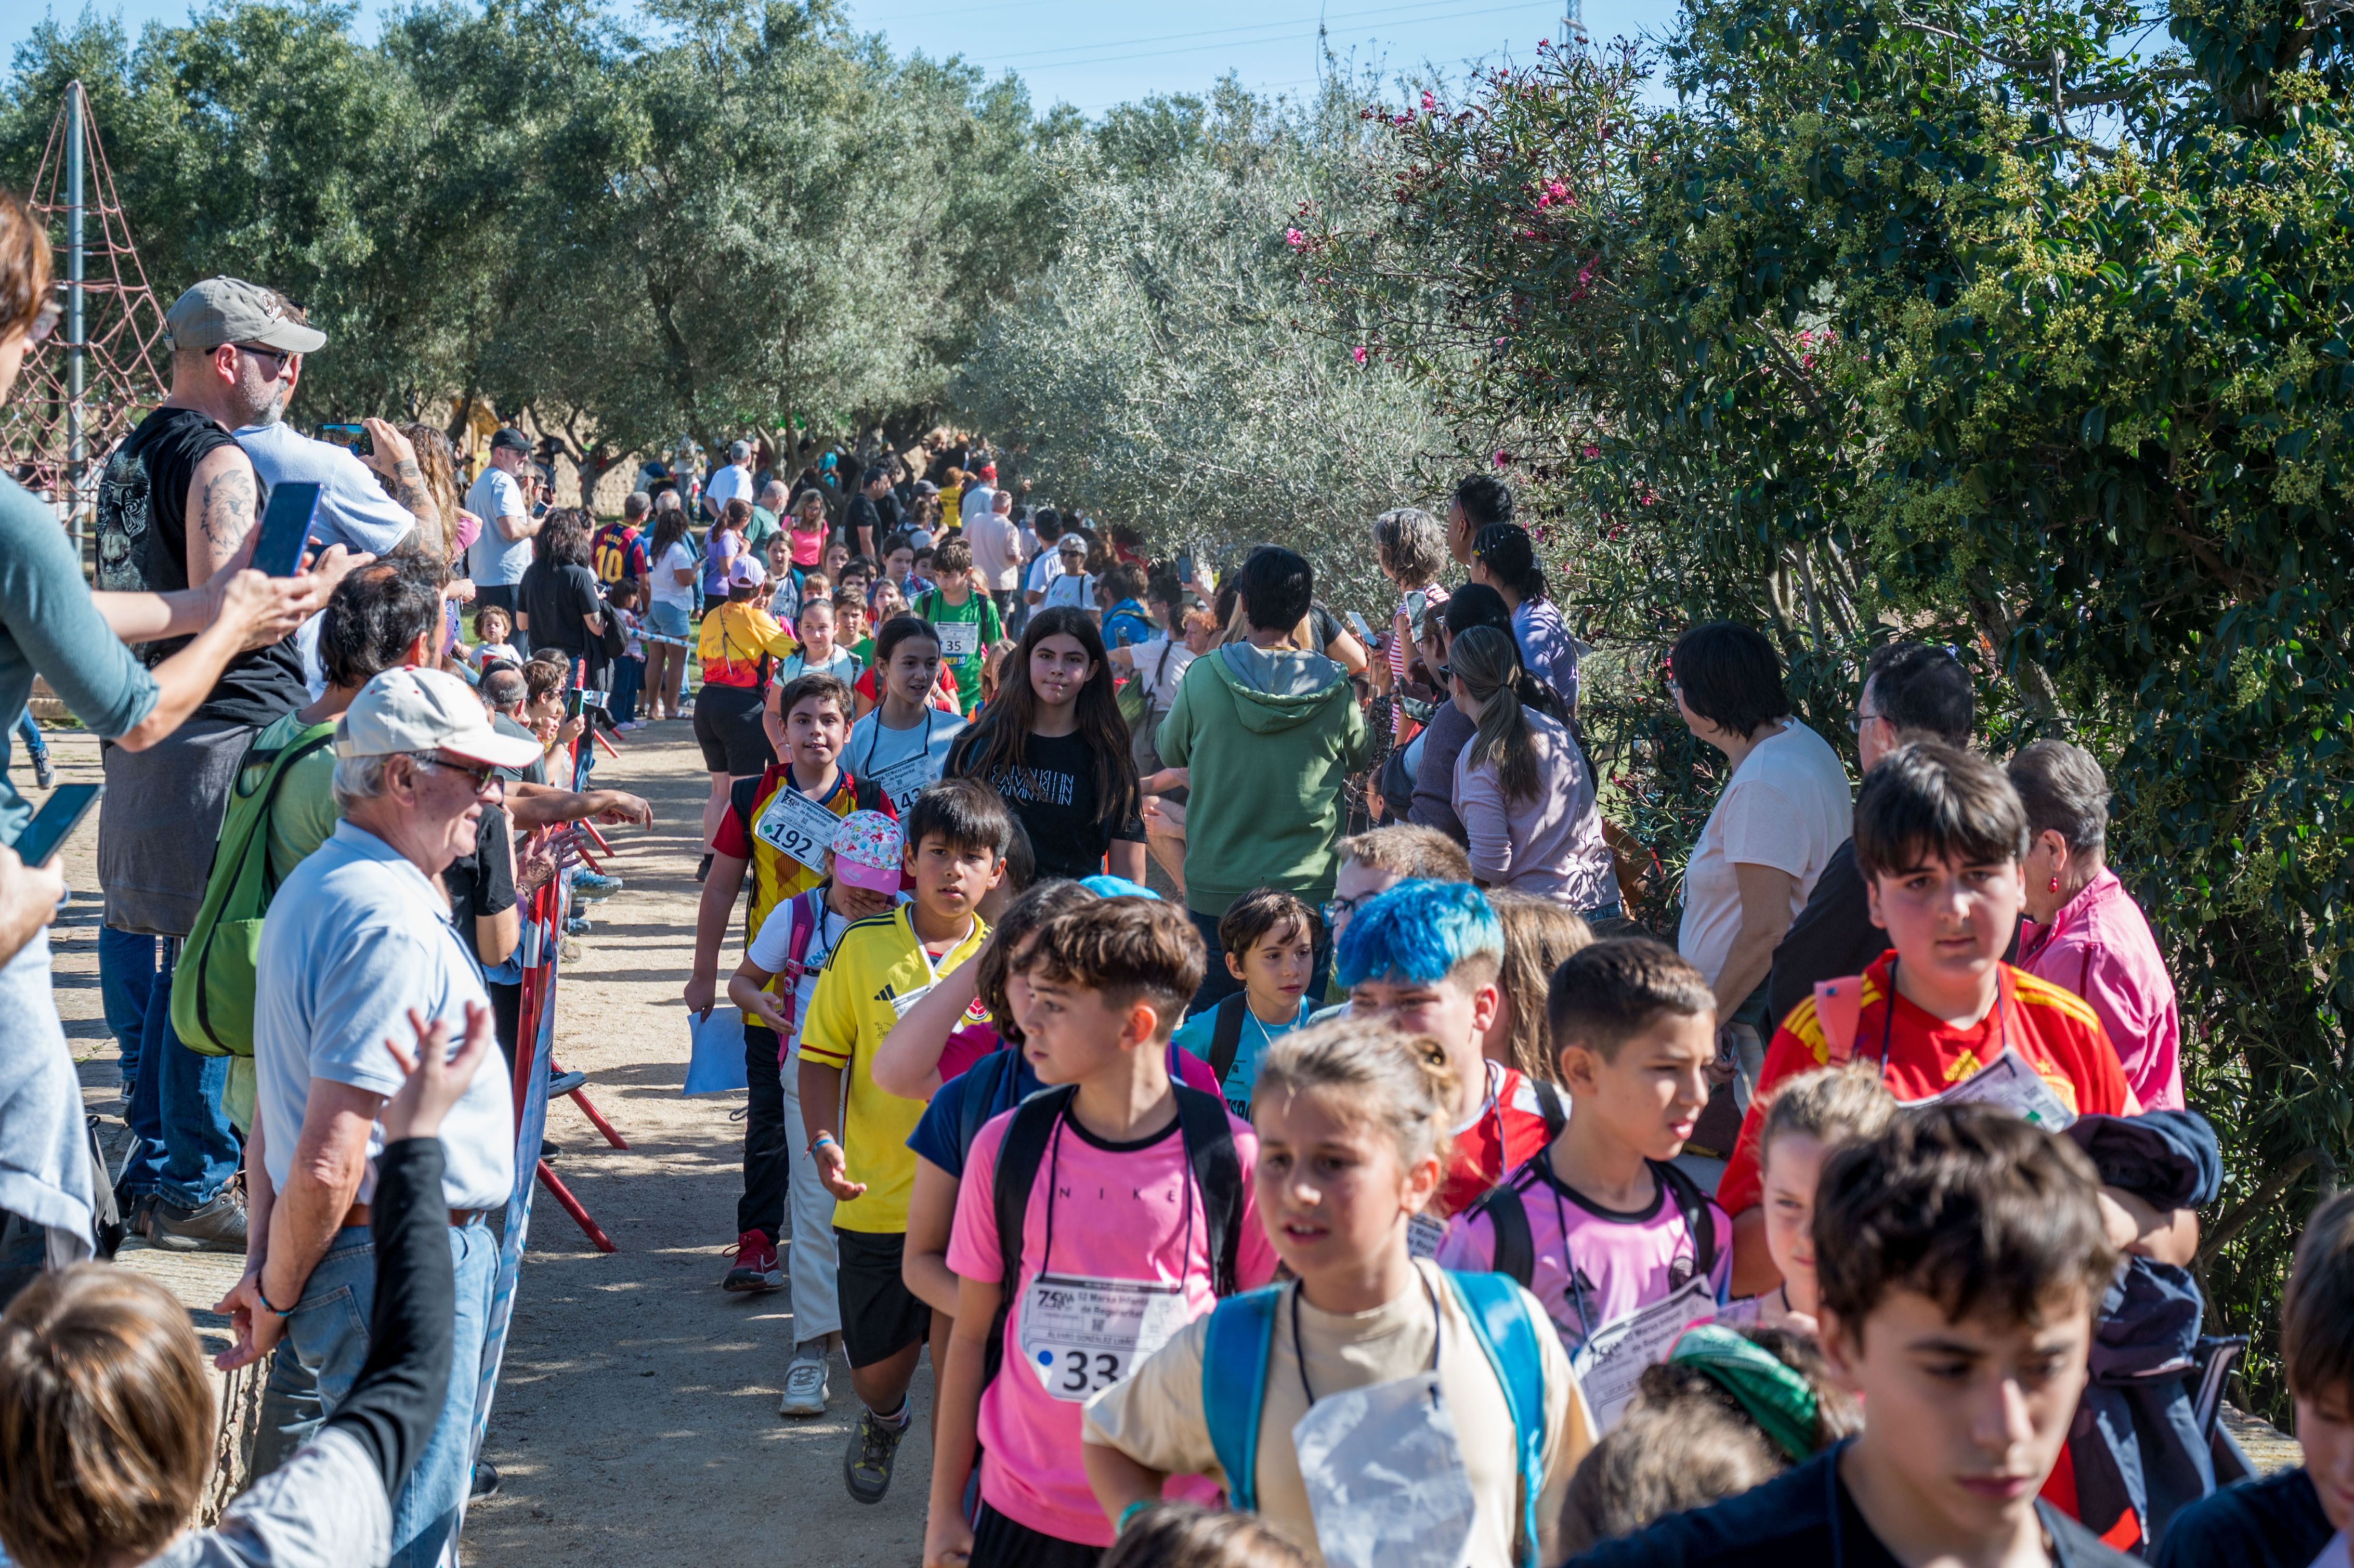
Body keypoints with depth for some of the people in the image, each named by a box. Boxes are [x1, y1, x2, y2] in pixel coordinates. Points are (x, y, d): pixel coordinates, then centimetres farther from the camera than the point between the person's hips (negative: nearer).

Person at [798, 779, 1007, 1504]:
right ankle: (884, 1420, 46)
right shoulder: (862, 947, -2)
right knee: (876, 1366, 11)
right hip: (878, 1196, 1)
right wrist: (824, 1141, -12)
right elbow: (823, 1057, 2)